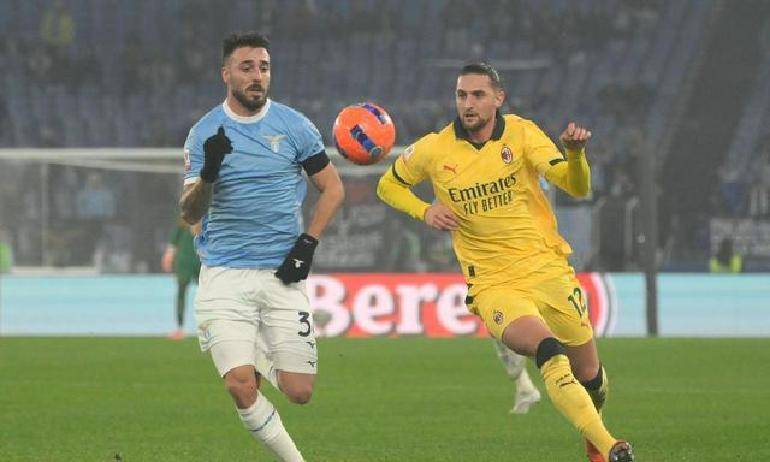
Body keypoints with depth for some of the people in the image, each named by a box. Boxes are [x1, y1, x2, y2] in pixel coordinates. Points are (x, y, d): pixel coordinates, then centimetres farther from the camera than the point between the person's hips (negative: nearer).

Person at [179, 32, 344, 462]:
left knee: (299, 393, -3)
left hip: (282, 274, 1)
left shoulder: (293, 125, 4)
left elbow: (333, 188, 11)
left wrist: (307, 244, -1)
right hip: (224, 276, -1)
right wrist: (208, 173, -21)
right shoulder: (204, 133, 3)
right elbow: (190, 214, 0)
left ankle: (262, 359, 32)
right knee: (240, 386, -17)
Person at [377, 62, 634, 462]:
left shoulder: (521, 133, -3)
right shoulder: (433, 150, -1)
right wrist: (424, 211, -3)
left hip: (548, 270, 2)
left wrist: (575, 154, -34)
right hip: (492, 284, -2)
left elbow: (576, 187, -12)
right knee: (549, 351, -31)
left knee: (590, 380, 7)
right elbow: (388, 185, 17)